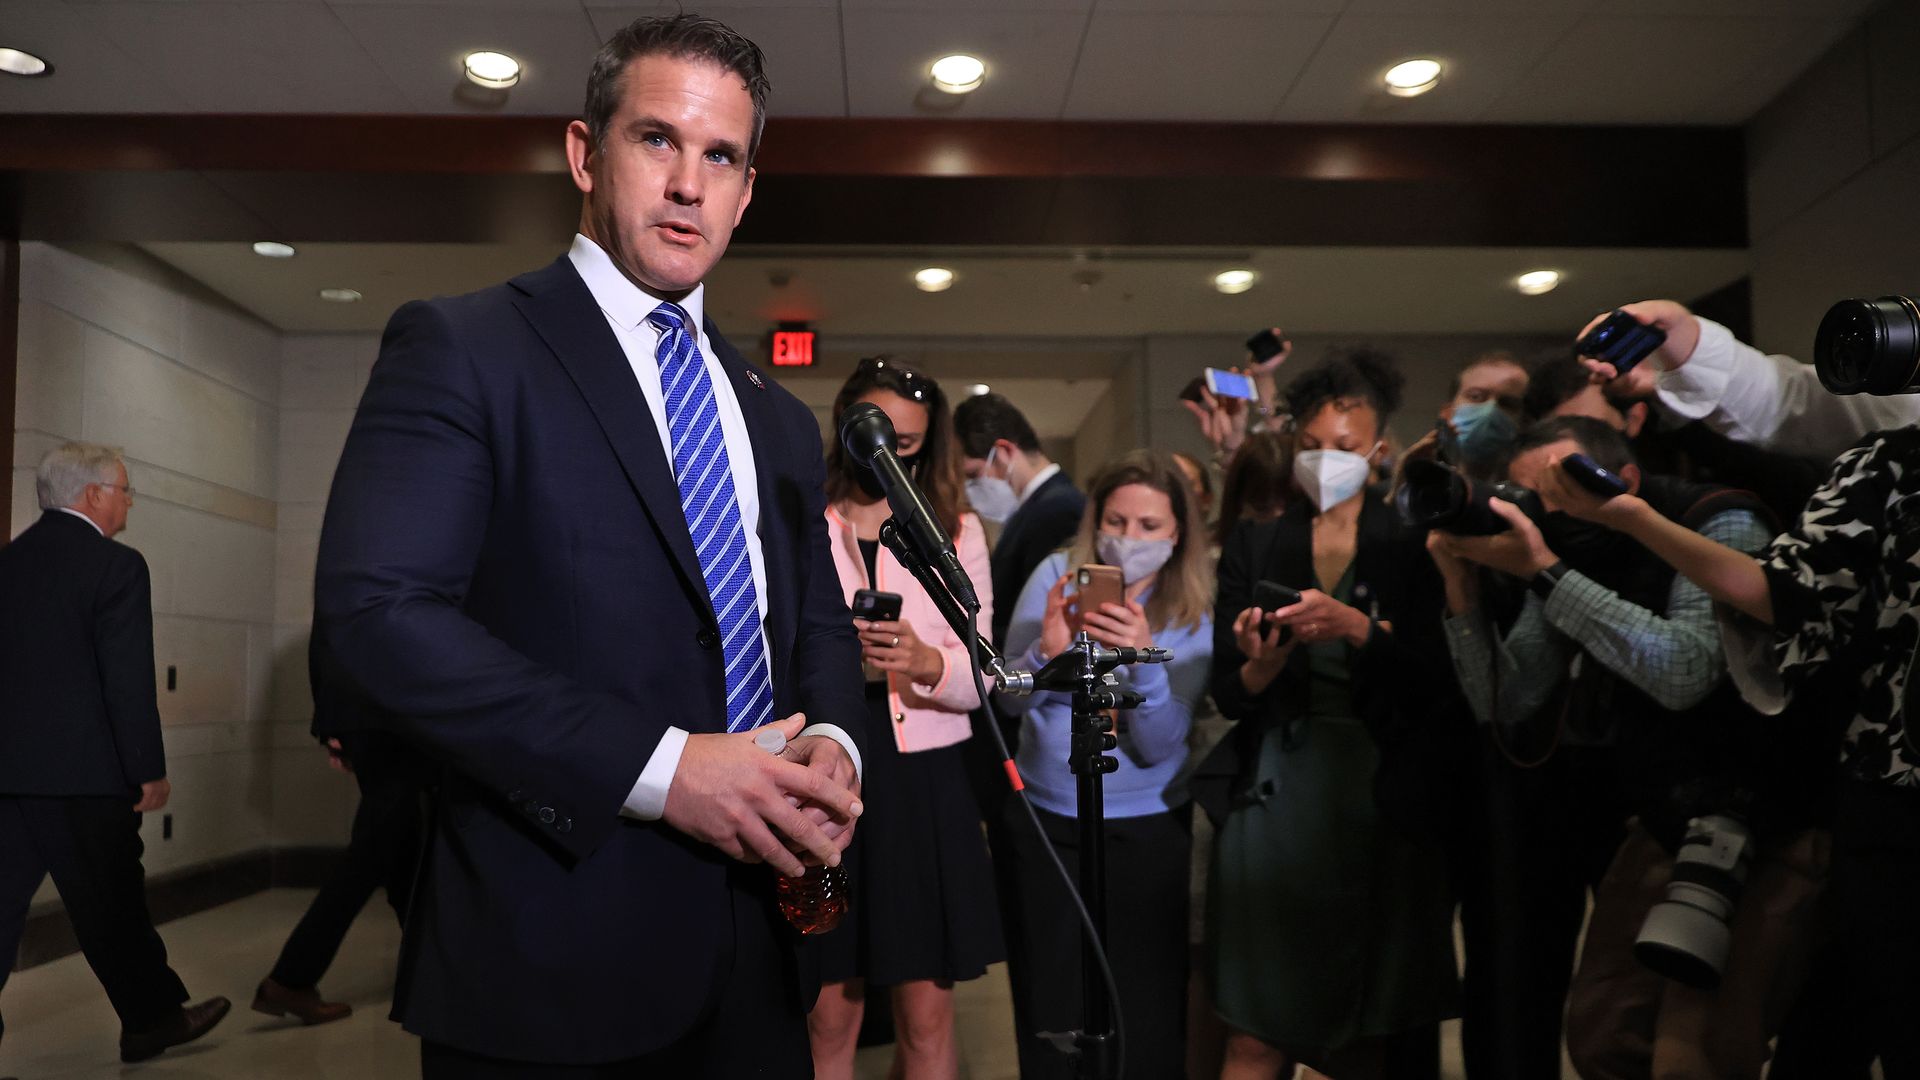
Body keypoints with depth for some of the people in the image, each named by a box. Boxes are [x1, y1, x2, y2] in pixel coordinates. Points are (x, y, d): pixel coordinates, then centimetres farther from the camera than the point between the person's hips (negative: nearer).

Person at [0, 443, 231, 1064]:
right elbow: (129, 681, -15)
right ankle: (152, 1018, 21)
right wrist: (150, 771, -10)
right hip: (80, 773, -6)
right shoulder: (116, 566, -13)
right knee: (111, 903, 6)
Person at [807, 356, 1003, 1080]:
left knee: (927, 1017, 6)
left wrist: (926, 662, -21)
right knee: (829, 1018, 5)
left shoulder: (958, 530, 9)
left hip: (923, 782, 1)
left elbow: (979, 677, -1)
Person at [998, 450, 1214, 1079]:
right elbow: (1007, 699, -8)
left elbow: (1159, 745, -16)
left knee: (1143, 1010, 10)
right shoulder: (1056, 575, -7)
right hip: (1042, 819, 1)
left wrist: (1144, 659, -33)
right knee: (1049, 999, 14)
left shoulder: (1194, 615, -8)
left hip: (1145, 832, -1)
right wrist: (1047, 652, -28)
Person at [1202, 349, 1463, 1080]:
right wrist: (1262, 667, -17)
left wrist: (1356, 628, -22)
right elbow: (1228, 693, 3)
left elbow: (1441, 681, -9)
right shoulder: (1253, 545, 8)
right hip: (1274, 798, 1)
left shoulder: (1412, 548, 3)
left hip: (1384, 806, 0)